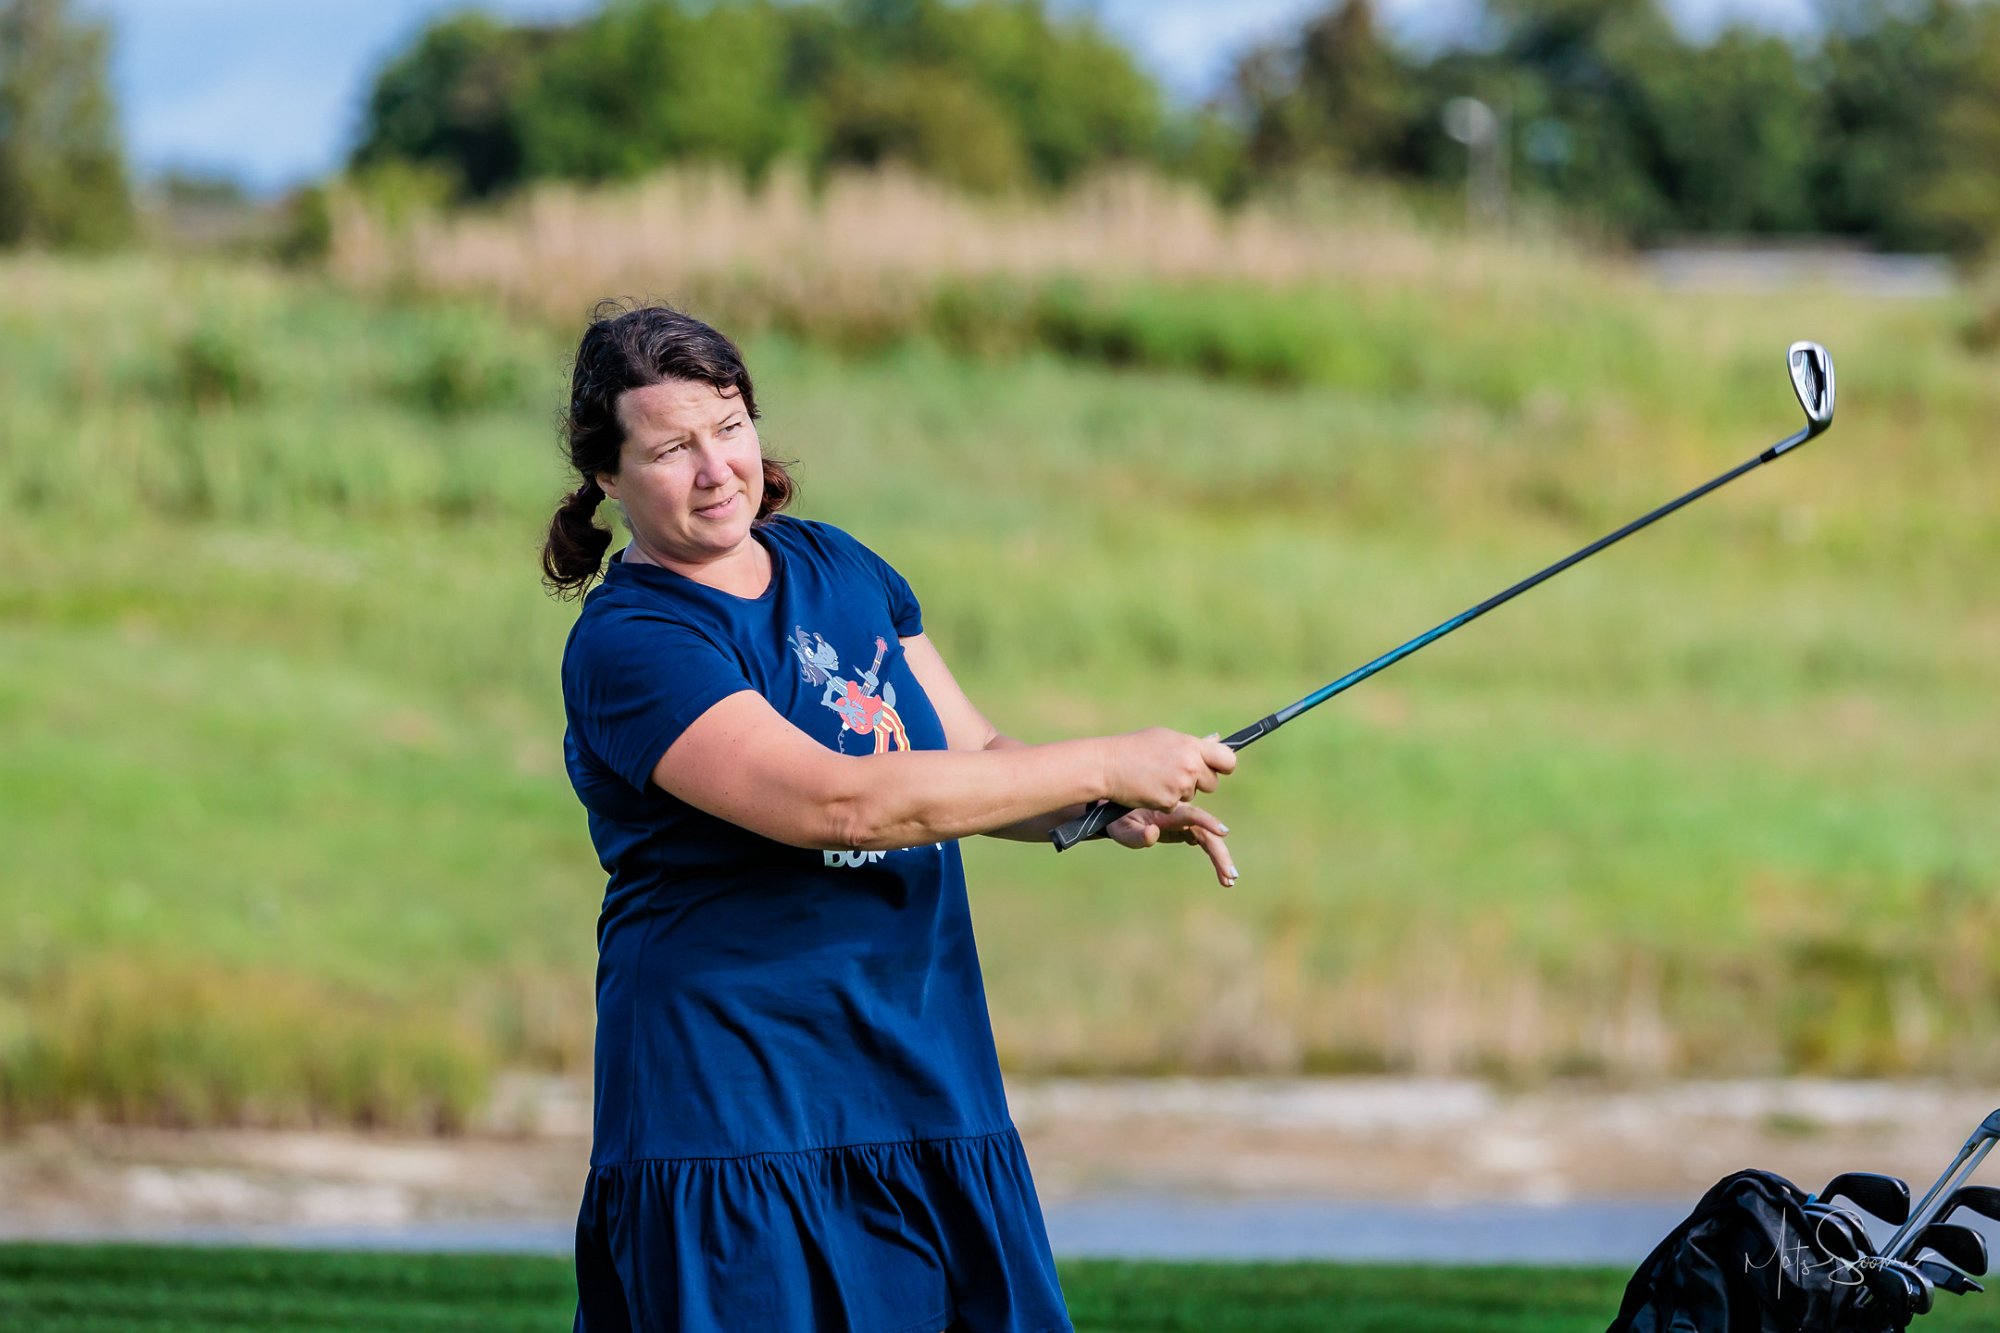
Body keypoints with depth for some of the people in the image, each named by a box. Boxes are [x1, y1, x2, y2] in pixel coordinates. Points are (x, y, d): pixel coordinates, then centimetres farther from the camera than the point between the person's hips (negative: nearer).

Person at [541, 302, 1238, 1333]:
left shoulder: (835, 566, 12)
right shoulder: (625, 645, -14)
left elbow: (973, 756, 18)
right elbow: (834, 802, -24)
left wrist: (1109, 814, -5)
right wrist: (1106, 766, -20)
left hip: (930, 1089, 7)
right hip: (736, 1120, -7)